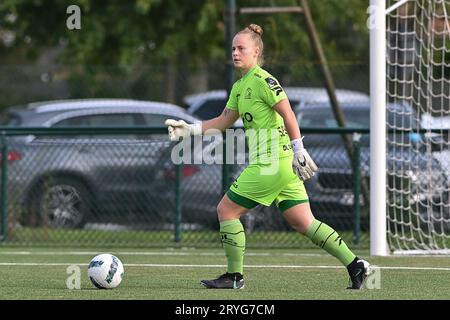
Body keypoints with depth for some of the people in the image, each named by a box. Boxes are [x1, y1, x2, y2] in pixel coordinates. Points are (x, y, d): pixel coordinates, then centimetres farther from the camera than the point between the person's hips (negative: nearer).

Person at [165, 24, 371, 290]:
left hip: (270, 163, -9)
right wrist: (190, 129, 15)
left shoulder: (262, 80, -11)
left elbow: (287, 114, -17)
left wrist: (299, 150, -21)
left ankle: (235, 277, 5)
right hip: (283, 166, 9)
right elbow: (225, 121, 23)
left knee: (226, 210, -1)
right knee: (304, 223, 7)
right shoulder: (239, 87, 18)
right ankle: (355, 265, 5)